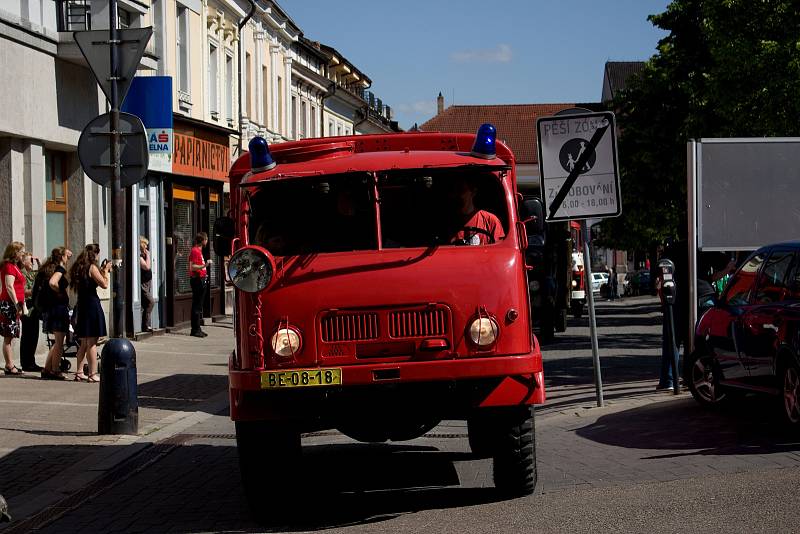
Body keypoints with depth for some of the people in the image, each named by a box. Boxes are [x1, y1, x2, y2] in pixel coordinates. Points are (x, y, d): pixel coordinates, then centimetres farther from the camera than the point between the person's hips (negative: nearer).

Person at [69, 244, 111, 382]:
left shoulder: (78, 268, 13)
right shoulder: (92, 267, -11)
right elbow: (104, 284, -13)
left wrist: (101, 270, 18)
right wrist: (106, 270, 1)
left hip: (81, 306, 8)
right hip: (92, 305, -8)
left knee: (84, 343, 15)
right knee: (92, 343, -6)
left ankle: (79, 372, 17)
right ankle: (93, 374, -6)